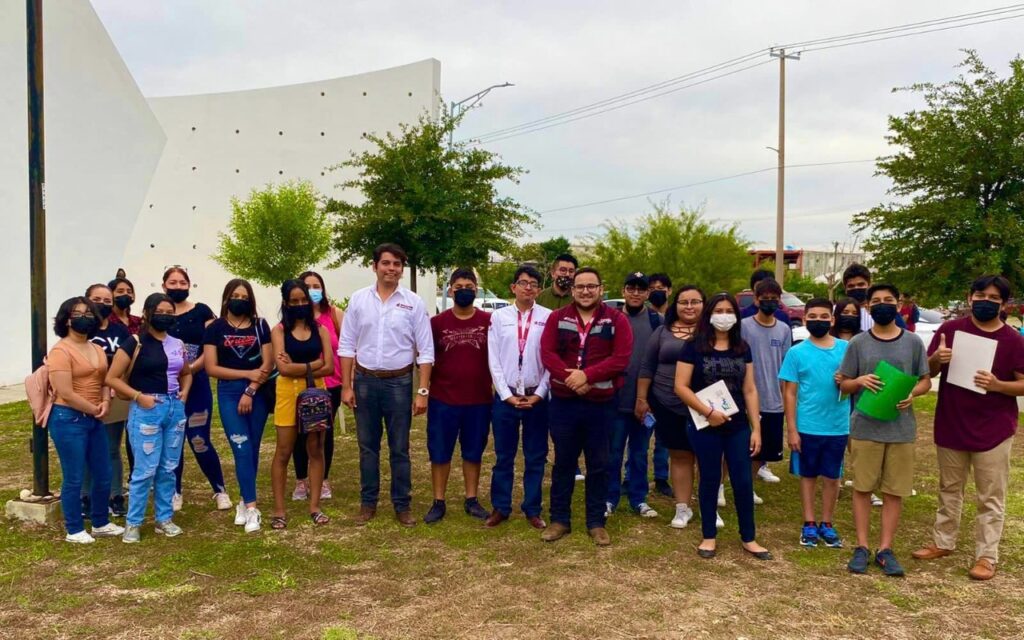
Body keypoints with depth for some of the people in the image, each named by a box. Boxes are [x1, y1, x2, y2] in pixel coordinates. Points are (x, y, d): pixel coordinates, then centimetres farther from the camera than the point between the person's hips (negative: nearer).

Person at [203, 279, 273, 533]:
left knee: (253, 449, 6)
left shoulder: (260, 326, 4)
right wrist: (248, 374, -10)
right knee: (242, 449, -9)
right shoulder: (216, 328, 1)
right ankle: (252, 508, -9)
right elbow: (211, 368, -4)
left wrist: (250, 391, -10)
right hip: (229, 393, -2)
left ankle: (244, 501, 20)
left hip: (258, 393, 2)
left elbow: (267, 363, 0)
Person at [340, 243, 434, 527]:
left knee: (399, 448, 7)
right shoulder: (358, 299, 1)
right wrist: (346, 386, 0)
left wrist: (423, 391, -7)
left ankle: (402, 505, 19)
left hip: (399, 382, -1)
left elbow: (425, 350, -3)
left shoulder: (414, 302, -4)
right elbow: (347, 346, 4)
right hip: (365, 380, 2)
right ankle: (368, 503, 23)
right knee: (367, 446, 11)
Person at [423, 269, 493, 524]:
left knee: (473, 452, 13)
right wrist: (425, 390, 1)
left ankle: (471, 500, 26)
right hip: (442, 400, 0)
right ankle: (438, 502, 19)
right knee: (439, 452, 7)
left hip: (479, 400, 0)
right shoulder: (437, 322, -1)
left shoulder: (489, 321, -3)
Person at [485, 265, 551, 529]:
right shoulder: (498, 316, 2)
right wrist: (507, 395, -6)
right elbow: (493, 360, 0)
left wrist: (539, 394, -7)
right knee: (504, 456, 9)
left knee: (536, 457, 9)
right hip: (505, 397, 0)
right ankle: (500, 508, 21)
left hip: (537, 398, 0)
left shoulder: (548, 317, -1)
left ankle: (532, 510, 21)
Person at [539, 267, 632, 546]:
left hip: (601, 404, -1)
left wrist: (587, 375, -21)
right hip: (563, 402, 1)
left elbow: (621, 358, -11)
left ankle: (596, 523, 20)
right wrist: (571, 378, -20)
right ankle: (559, 519, 21)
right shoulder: (557, 318, 4)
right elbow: (547, 353, -6)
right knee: (563, 463, 10)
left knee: (599, 465, 8)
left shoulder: (617, 319, 0)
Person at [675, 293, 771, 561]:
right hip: (705, 427, -3)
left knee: (744, 482, 5)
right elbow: (681, 387, -9)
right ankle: (709, 537, 21)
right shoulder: (694, 347, -5)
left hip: (738, 427, 3)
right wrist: (708, 412, -17)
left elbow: (750, 389, 8)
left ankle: (749, 538, 19)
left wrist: (756, 428, 3)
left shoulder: (742, 348, 7)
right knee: (709, 480, 7)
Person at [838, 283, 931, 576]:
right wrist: (859, 381, -17)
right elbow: (843, 385, 5)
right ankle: (862, 547, 14)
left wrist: (913, 393, -14)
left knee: (894, 491, 6)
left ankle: (885, 549, 15)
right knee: (862, 488, 5)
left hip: (901, 428, 1)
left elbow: (926, 381, 8)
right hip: (865, 427, -1)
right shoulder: (858, 343, 1)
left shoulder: (913, 342, 3)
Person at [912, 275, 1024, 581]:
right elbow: (929, 372, 5)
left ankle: (986, 556, 14)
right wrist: (936, 358, -17)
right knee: (949, 489, 17)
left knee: (991, 497, 5)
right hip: (950, 424, 3)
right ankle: (943, 542, 31)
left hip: (993, 430, -3)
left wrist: (997, 385, -24)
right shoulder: (950, 329, -1)